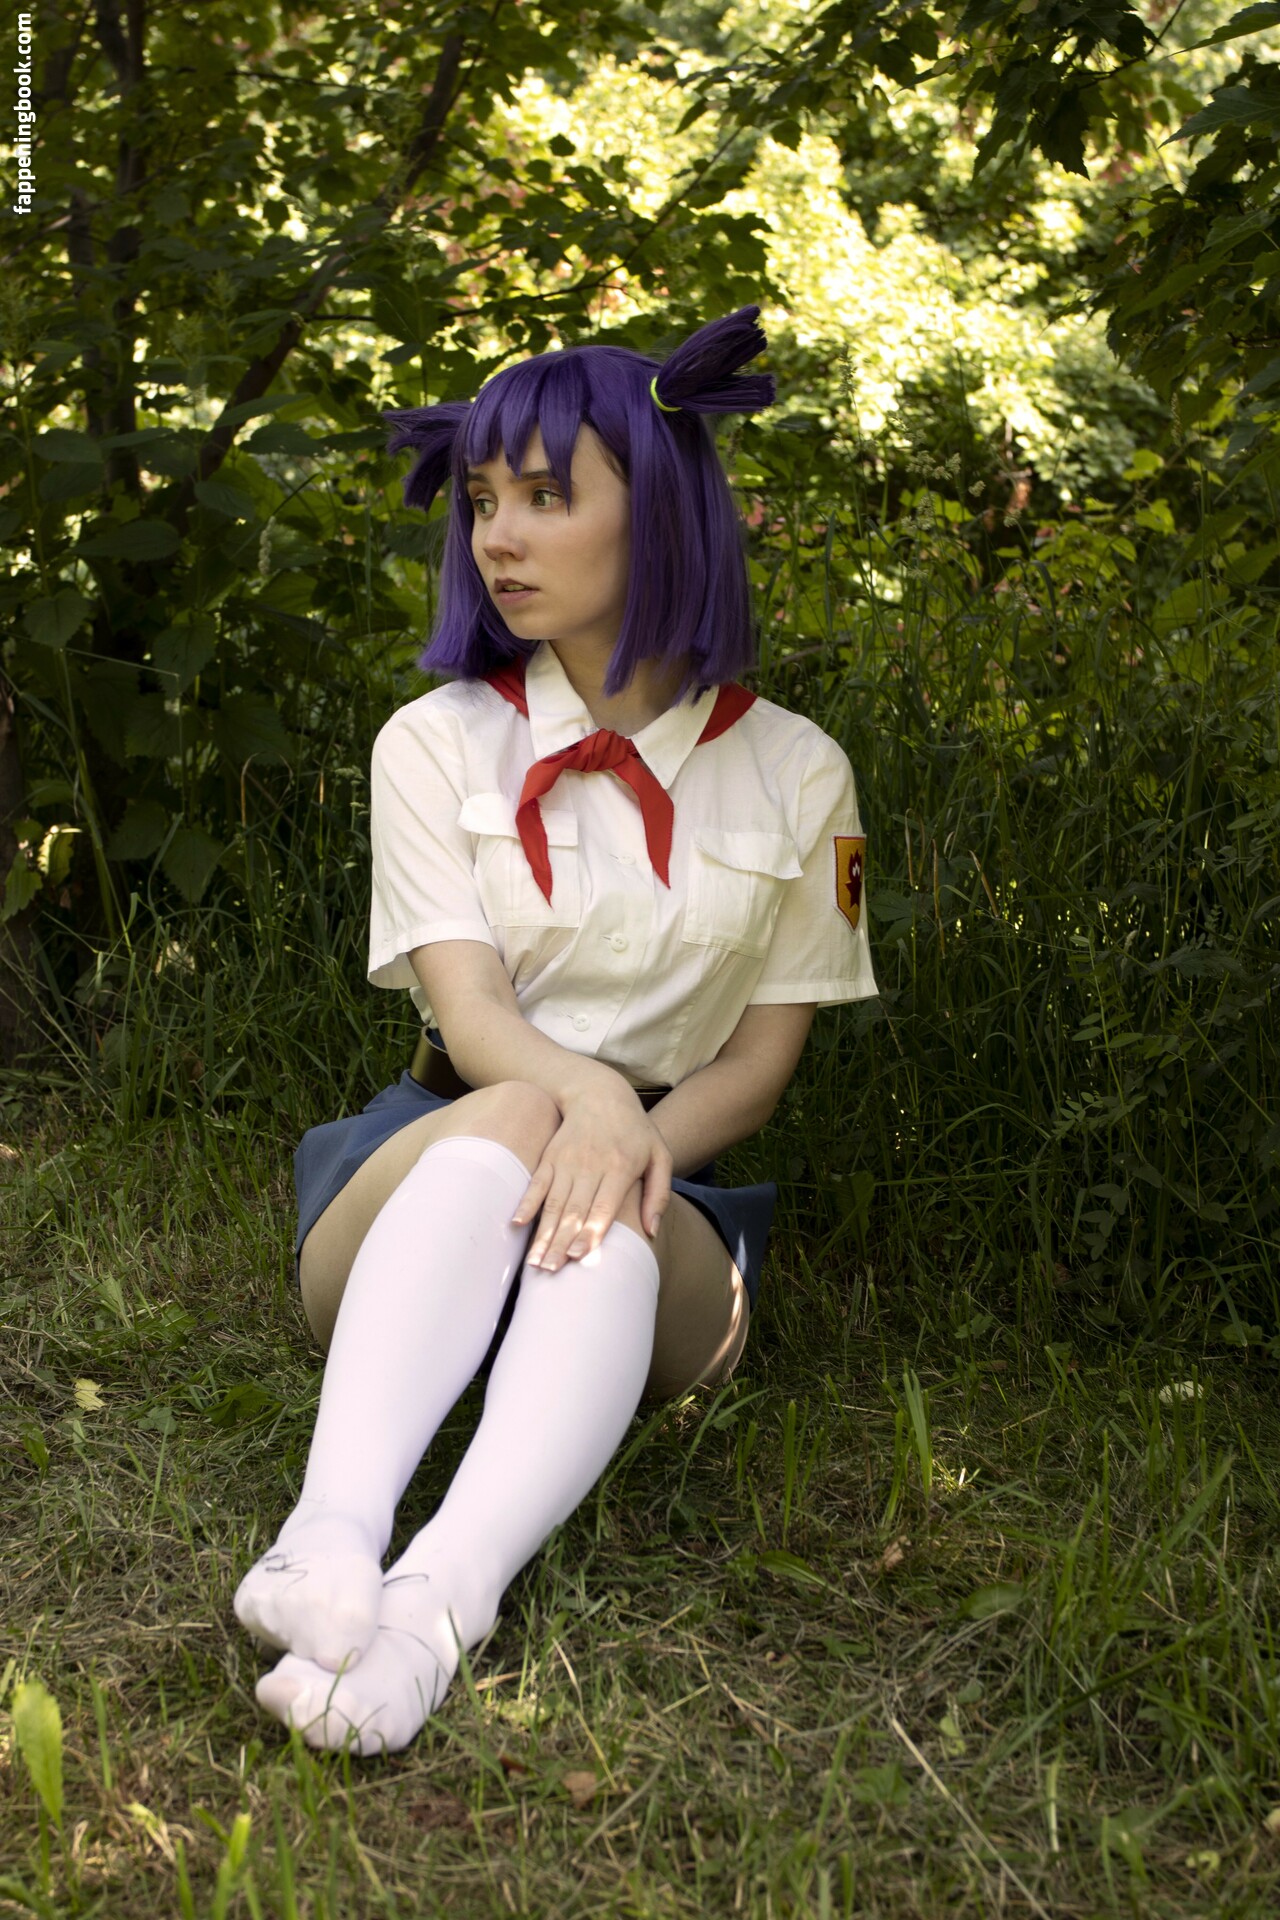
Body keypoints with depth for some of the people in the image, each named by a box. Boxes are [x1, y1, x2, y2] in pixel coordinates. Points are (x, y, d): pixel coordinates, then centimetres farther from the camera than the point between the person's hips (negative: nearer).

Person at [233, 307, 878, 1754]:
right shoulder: (438, 742, 4)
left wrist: (651, 1135, -19)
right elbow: (468, 1012, -9)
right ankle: (331, 1539, -53)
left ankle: (433, 1611, -56)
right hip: (434, 1167, 0)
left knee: (606, 1219, -36)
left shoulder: (791, 772, 6)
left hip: (661, 1218, 0)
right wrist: (583, 1091, -33)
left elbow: (765, 1054, 3)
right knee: (512, 1123, -35)